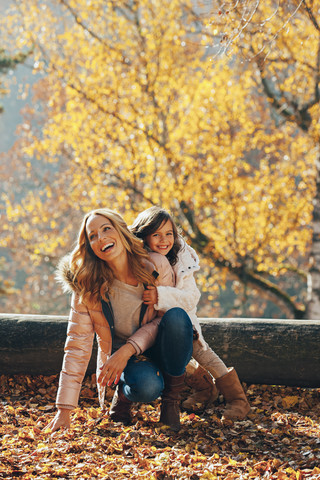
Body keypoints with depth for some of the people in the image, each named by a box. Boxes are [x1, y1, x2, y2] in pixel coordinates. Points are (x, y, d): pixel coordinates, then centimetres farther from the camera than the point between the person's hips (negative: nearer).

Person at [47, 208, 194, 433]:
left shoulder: (157, 266, -14)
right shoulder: (87, 286, -14)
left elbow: (163, 319, -9)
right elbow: (78, 346, -15)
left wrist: (128, 350, -25)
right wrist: (64, 411, -19)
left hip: (159, 350, 2)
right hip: (124, 361, -2)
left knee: (176, 315, -31)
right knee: (147, 385, -37)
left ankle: (172, 398, -12)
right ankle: (124, 395, 2)